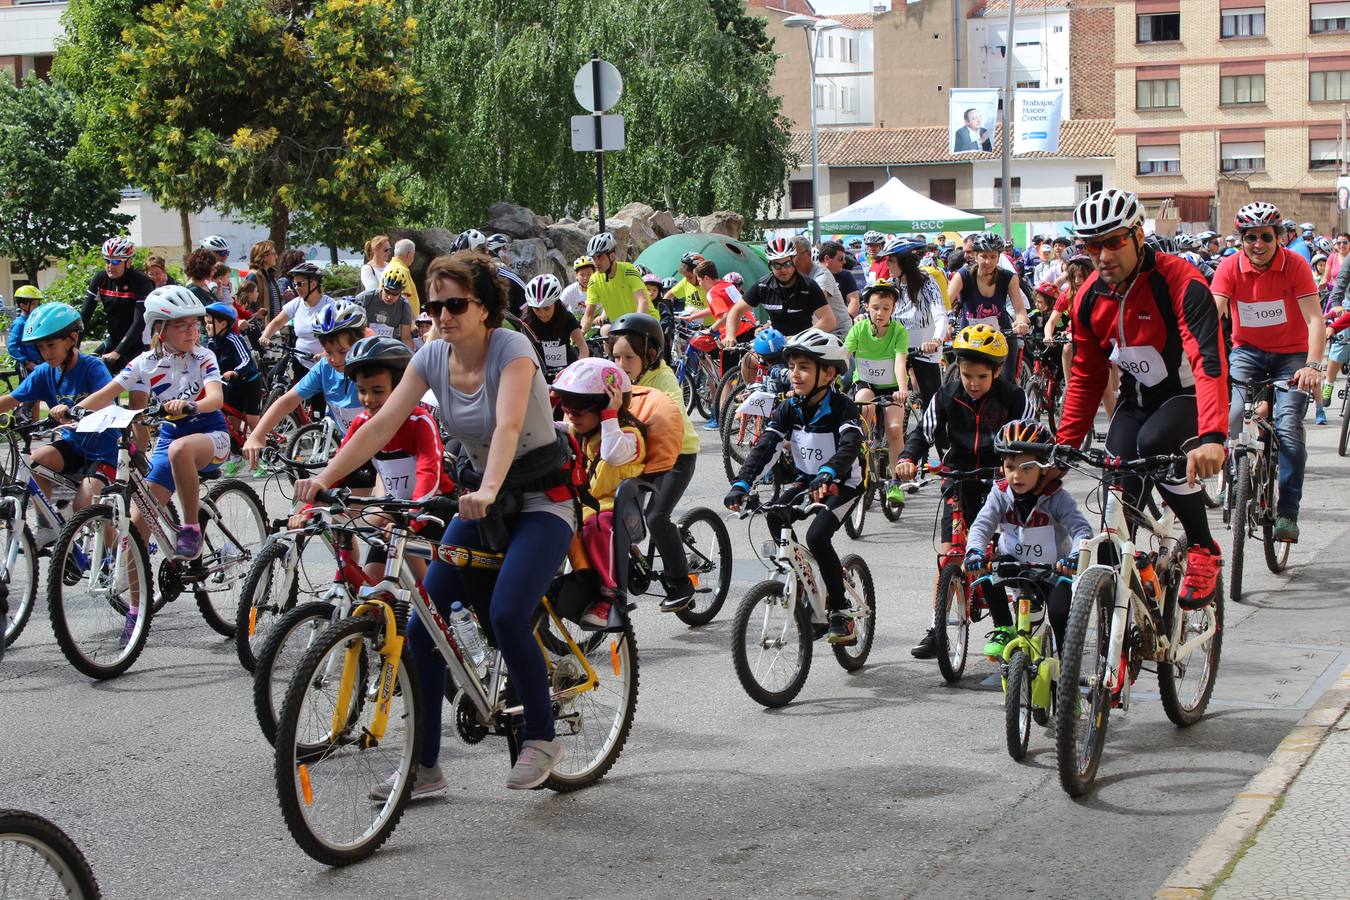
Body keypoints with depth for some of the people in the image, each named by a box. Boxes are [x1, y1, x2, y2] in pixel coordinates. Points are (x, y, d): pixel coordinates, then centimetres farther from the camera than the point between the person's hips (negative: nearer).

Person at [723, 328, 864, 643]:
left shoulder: (842, 407, -19)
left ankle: (841, 614, -14)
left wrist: (827, 474, -58)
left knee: (817, 535, -27)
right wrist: (741, 484, -32)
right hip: (805, 482, 6)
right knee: (775, 522, -15)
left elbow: (850, 445, -37)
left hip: (841, 484, -6)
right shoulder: (789, 409, -6)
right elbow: (764, 446, -16)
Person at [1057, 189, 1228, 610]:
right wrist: (1064, 445, -4)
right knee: (1117, 488, -13)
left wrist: (1212, 436, -54)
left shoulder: (1180, 281, -27)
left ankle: (1204, 549, -16)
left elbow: (1209, 360, -39)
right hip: (1138, 397, 5)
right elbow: (1085, 377, 4)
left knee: (1154, 443, -34)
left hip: (1188, 394, -5)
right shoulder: (1090, 296, -7)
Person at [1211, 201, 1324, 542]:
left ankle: (1287, 513, -10)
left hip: (1291, 353, -1)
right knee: (1233, 419, -22)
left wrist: (1313, 366, -38)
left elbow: (1315, 319, -23)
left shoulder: (1295, 265, -16)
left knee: (1288, 427, -18)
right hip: (1248, 351, 2)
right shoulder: (1230, 267, -12)